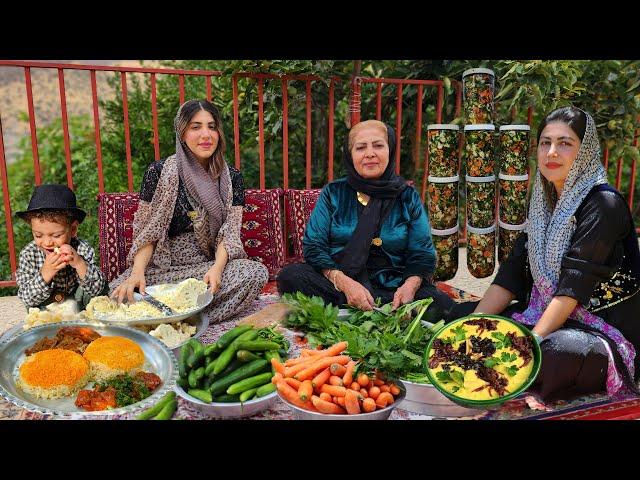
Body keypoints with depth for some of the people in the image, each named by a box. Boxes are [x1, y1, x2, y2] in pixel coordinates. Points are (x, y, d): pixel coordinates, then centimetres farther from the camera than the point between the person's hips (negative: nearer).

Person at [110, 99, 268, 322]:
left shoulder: (231, 178, 4)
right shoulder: (159, 172, -1)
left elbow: (230, 233, -3)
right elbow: (147, 233, -1)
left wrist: (217, 268, -23)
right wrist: (138, 271, -20)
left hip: (212, 265, 2)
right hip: (163, 268, -2)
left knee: (257, 272, -29)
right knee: (120, 294, -30)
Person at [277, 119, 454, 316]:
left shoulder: (408, 198, 8)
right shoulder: (333, 193, 6)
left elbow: (422, 255, 4)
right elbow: (313, 246, -2)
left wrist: (409, 286, -19)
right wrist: (344, 283, -20)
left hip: (392, 287, 0)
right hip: (338, 283, 0)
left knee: (444, 305, -29)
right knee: (290, 276, -28)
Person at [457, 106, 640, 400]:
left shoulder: (604, 205, -15)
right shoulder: (545, 203, 7)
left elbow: (572, 288, -22)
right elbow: (511, 276, 1)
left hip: (606, 330, -7)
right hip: (548, 316, 7)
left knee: (552, 352, -38)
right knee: (461, 315, 0)